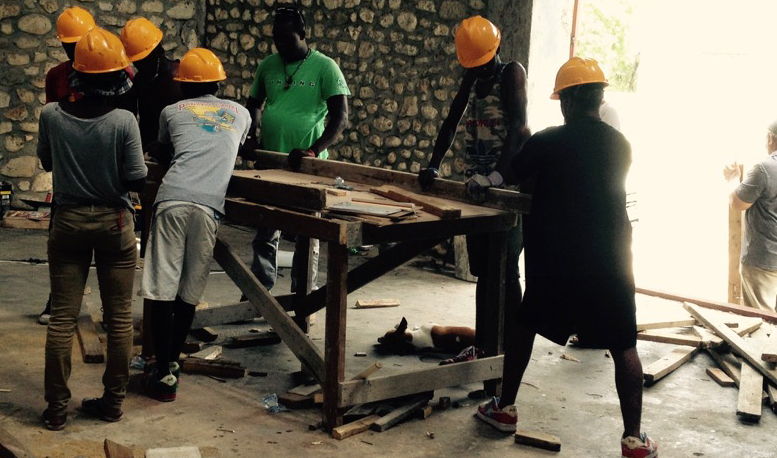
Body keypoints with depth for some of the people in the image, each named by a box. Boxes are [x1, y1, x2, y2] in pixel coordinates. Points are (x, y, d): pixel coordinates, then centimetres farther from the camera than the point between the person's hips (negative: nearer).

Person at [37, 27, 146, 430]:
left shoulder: (51, 115, -7)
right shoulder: (123, 122, -15)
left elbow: (46, 163, 8)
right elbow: (136, 180, -13)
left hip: (68, 222, 2)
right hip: (114, 223, -1)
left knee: (62, 317, 7)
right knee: (119, 317, 10)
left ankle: (56, 408, 12)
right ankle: (113, 400, 17)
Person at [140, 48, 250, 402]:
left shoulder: (172, 111, 20)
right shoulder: (240, 113, 24)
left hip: (172, 200, -1)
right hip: (209, 206, 1)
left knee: (162, 289, 1)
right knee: (188, 293, 11)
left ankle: (164, 374, 0)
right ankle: (172, 362, 22)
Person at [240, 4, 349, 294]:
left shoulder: (324, 67, -7)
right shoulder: (268, 65, 7)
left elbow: (340, 116, -12)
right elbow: (254, 104, 20)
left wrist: (315, 151, -24)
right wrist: (250, 137, 3)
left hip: (306, 167, -4)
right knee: (265, 232, 11)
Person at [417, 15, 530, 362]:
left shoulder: (512, 73, -8)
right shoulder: (471, 77, 12)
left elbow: (518, 128, -21)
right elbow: (452, 122, 14)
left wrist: (496, 176, -33)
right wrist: (433, 165, 0)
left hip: (507, 181, -7)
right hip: (477, 182, 7)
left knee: (504, 269, -6)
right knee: (481, 269, 11)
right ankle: (483, 344, 19)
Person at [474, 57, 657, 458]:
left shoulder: (546, 142, -8)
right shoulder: (620, 146, 0)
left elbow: (516, 178, 7)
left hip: (554, 259, -1)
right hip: (609, 261, 1)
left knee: (526, 325, 19)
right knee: (623, 346, 7)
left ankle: (505, 408, 27)